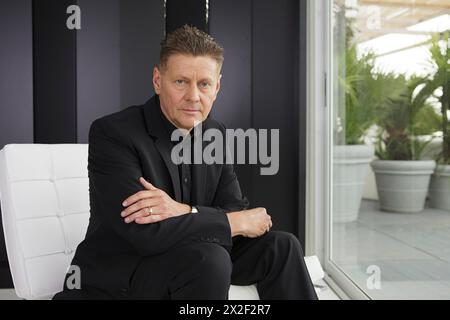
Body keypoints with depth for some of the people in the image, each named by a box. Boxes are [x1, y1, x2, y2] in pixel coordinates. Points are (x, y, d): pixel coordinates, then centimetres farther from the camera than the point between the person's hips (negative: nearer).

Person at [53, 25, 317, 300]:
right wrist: (237, 222, -20)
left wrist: (184, 211, -26)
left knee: (281, 245, -7)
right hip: (117, 275, -6)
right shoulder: (112, 134, -20)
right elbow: (146, 234, -29)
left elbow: (238, 210, -4)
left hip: (192, 264, 6)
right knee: (210, 260, -33)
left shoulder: (216, 134, 2)